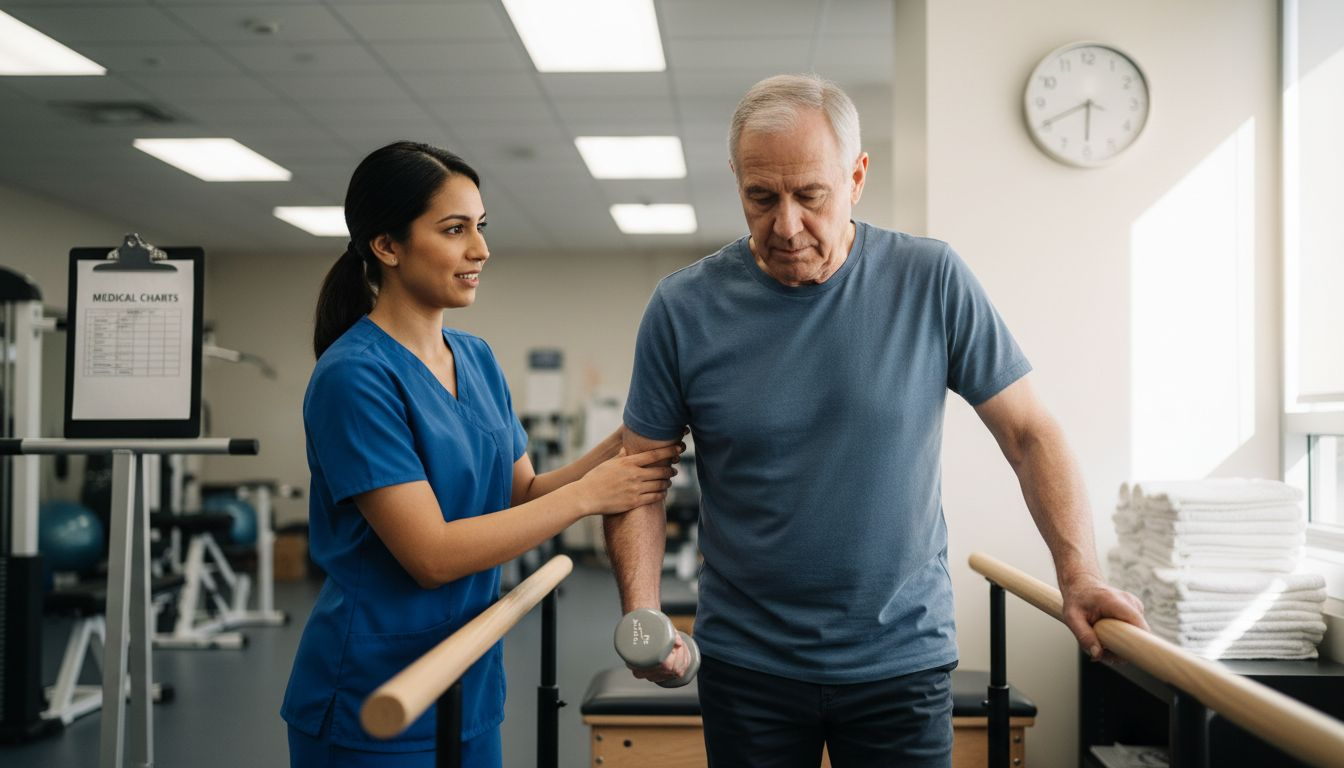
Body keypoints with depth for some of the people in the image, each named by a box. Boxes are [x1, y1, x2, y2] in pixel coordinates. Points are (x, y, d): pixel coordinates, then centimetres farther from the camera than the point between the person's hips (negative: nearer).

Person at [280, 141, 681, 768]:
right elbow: (431, 555, -22)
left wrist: (619, 448, -10)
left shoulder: (477, 359, 6)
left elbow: (523, 495, 6)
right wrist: (588, 493, -19)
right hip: (372, 699, -7)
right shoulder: (355, 376, -18)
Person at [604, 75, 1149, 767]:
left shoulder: (932, 281, -7)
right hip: (745, 662, 1)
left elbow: (1028, 432, -2)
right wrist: (642, 612, -14)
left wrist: (1079, 573, -15)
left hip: (904, 657, 0)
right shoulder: (684, 308, -6)